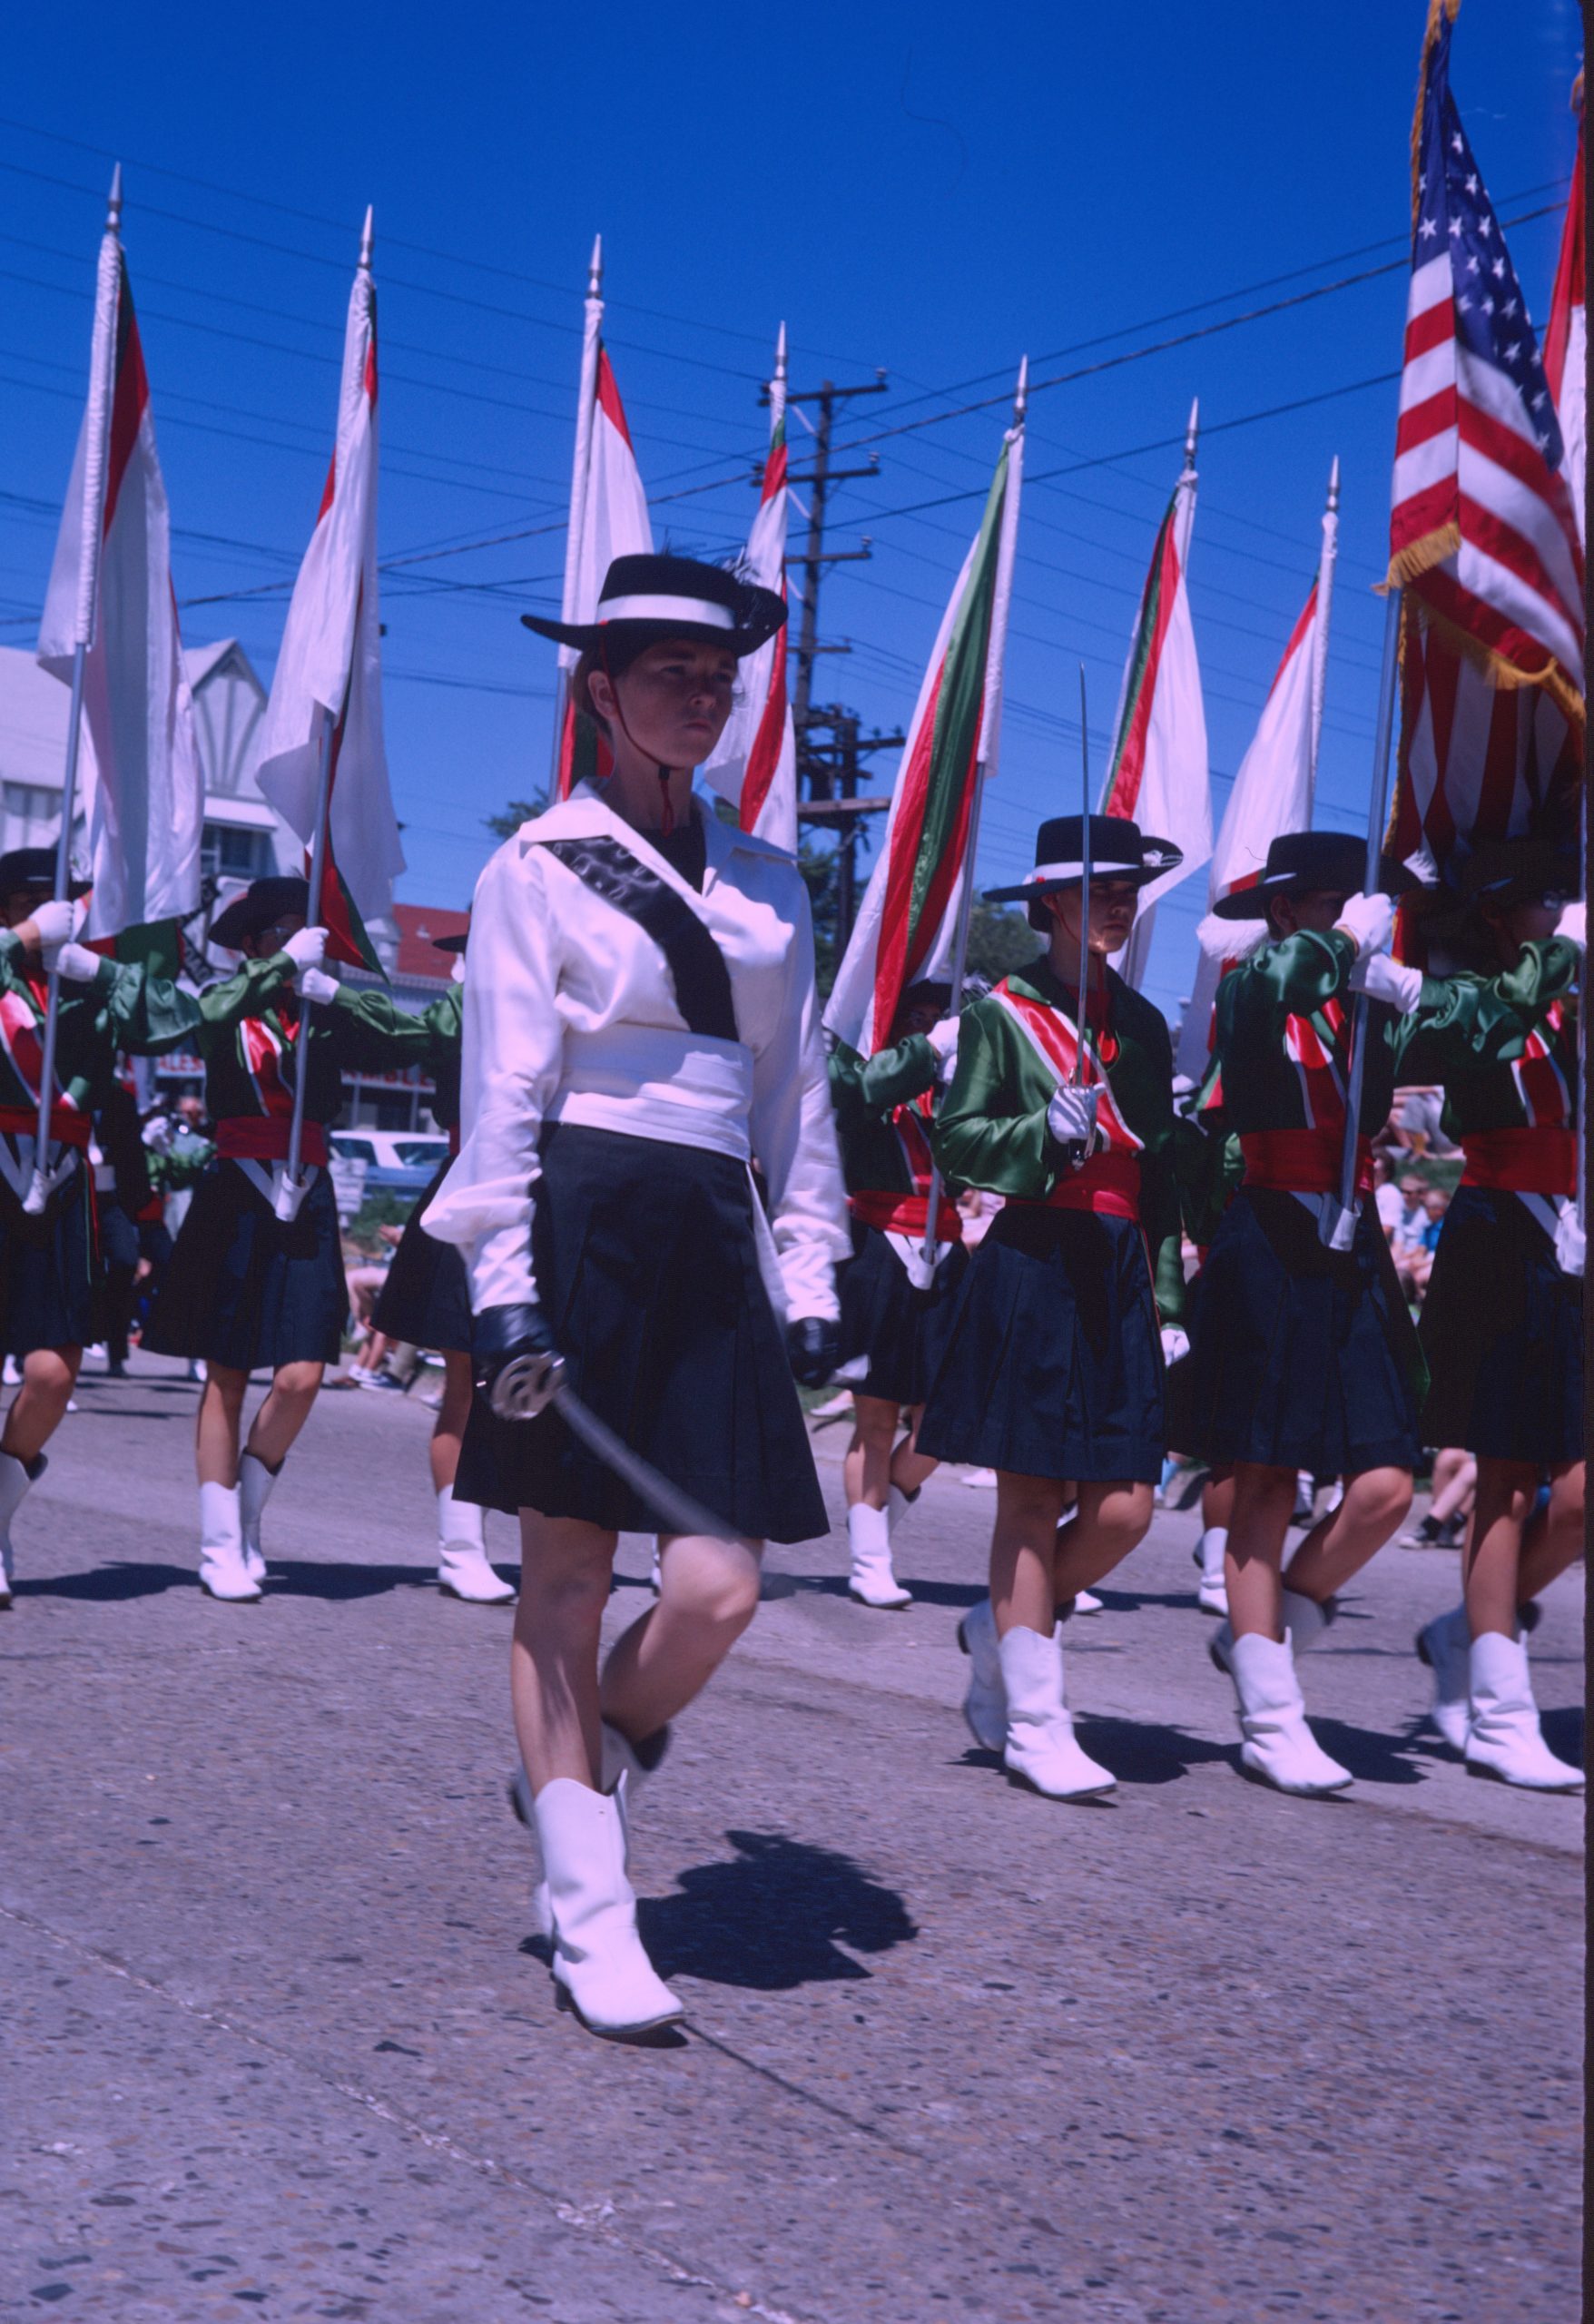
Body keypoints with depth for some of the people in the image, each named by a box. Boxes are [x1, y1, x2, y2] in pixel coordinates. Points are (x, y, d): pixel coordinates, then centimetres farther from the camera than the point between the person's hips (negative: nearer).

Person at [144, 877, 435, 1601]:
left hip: (306, 1200, 2)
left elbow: (413, 1040, -6)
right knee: (227, 1375, 2)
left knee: (301, 1376, -6)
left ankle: (248, 1519, 16)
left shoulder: (326, 1017, 8)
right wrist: (285, 966, -21)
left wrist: (331, 991, -11)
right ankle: (220, 1547, 9)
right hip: (237, 1197, -2)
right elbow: (212, 1016, -21)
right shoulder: (231, 1007, 3)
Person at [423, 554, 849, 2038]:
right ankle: (590, 1917, 12)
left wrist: (809, 1278, 9)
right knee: (566, 1579, 1)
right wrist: (502, 1283, -13)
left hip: (715, 1240, 4)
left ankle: (586, 1773, 26)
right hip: (583, 1223, -4)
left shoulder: (767, 887, 16)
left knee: (718, 1592, -5)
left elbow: (797, 1096, 17)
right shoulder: (540, 867, 1)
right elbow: (502, 1090, -4)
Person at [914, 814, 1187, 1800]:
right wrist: (1049, 1129, -19)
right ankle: (1034, 1719, 4)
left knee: (1126, 1506, -1)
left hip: (1120, 1273, 5)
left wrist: (1170, 1300, 12)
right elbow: (958, 1138, -3)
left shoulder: (1143, 1022, 15)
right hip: (1034, 1265, -5)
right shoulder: (1005, 1009, 0)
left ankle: (1001, 1629, 23)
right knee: (1034, 1498, -3)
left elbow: (1162, 1171, 16)